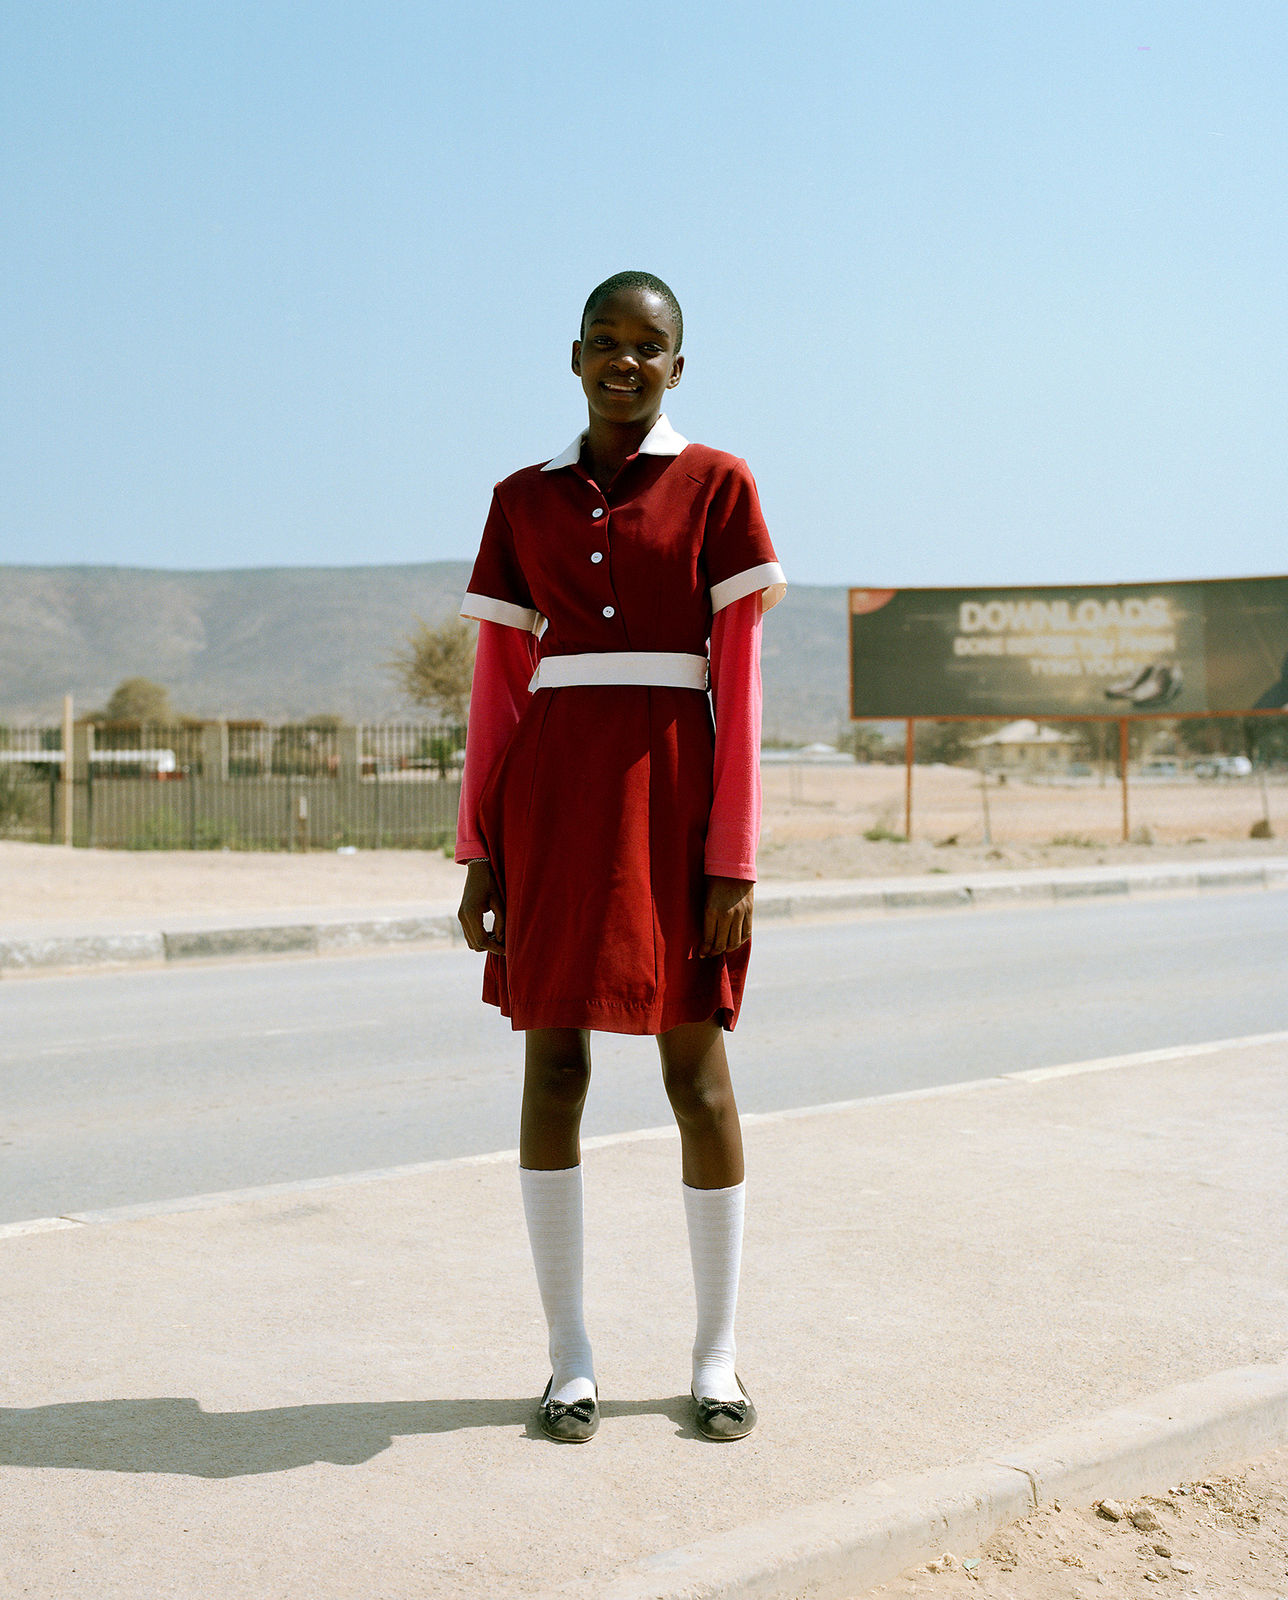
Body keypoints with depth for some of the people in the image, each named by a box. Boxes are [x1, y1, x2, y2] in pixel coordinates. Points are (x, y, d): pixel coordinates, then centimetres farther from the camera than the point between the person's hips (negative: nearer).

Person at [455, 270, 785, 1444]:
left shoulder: (717, 488, 3)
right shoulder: (524, 502, 11)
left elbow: (740, 684, -3)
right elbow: (497, 689, 10)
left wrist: (734, 859, -9)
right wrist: (479, 850, 4)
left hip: (671, 795, -2)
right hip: (552, 798, 3)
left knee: (697, 1071, 0)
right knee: (553, 1066, 2)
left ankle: (717, 1355, 15)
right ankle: (571, 1356, 14)